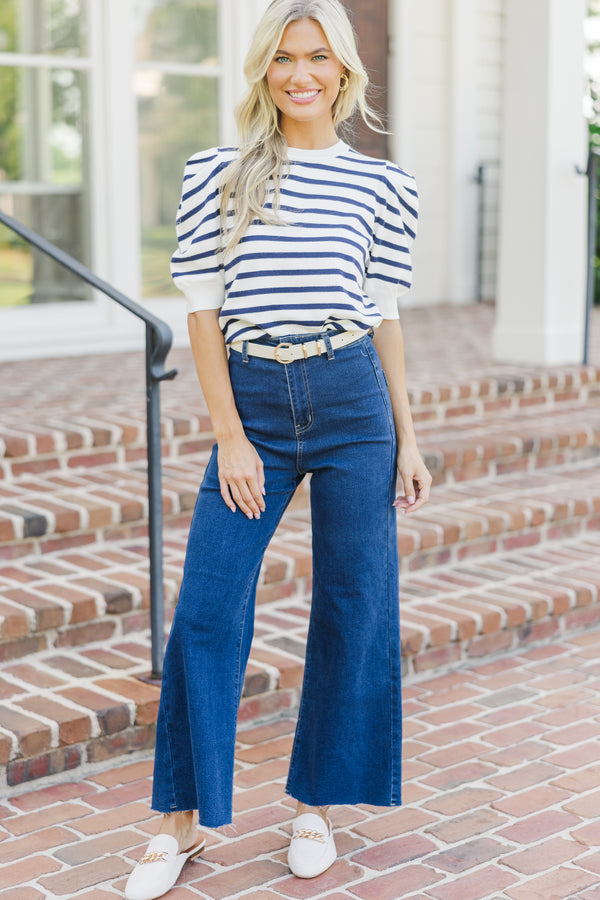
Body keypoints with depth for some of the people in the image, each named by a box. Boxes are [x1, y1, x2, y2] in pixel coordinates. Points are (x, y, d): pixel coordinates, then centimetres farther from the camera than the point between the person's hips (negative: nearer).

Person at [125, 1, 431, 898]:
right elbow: (203, 310, 1)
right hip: (251, 404, -1)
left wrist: (407, 440, 6)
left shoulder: (383, 184, 5)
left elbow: (385, 316, 8)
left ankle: (316, 805, 24)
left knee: (352, 609, 6)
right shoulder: (217, 175, 2)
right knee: (205, 612, -2)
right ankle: (181, 821, 14)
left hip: (352, 402, 1)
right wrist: (230, 437, -4)